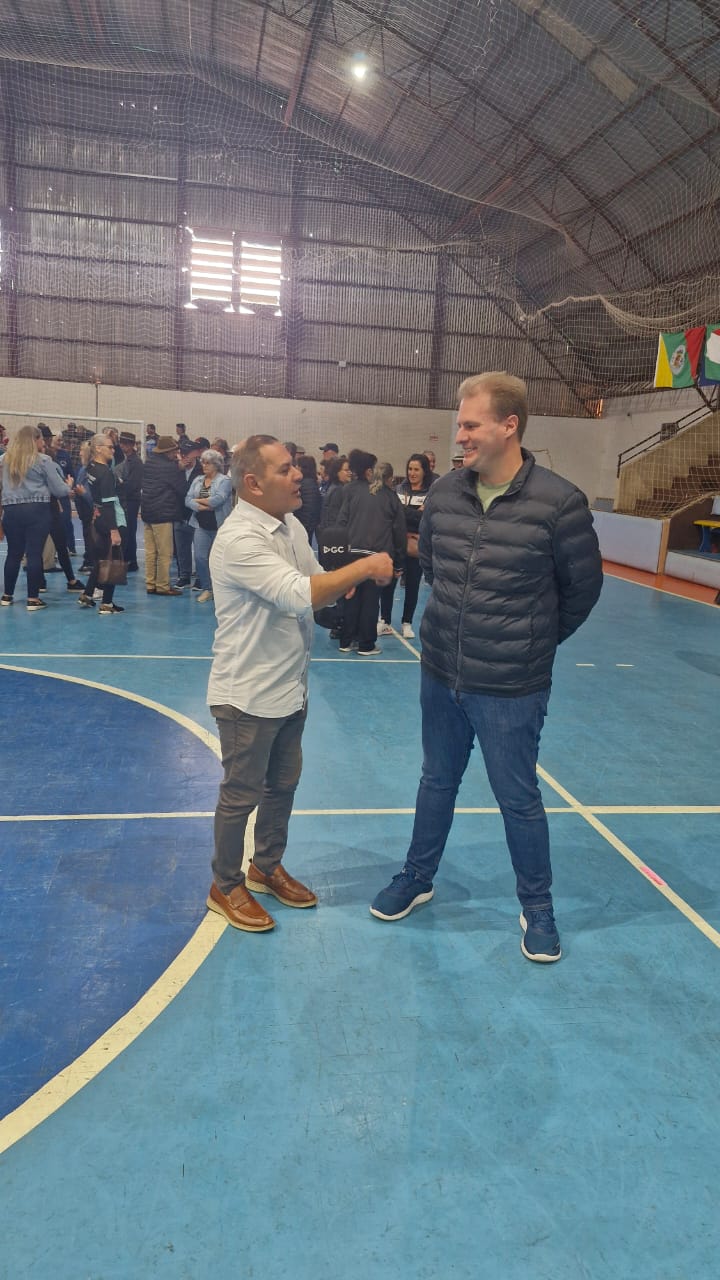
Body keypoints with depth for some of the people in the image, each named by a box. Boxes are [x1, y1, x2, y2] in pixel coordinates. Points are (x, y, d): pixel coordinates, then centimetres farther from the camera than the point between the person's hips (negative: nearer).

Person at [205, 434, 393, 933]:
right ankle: (226, 886, 28)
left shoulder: (293, 527, 5)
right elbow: (300, 594, -33)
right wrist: (364, 568, -25)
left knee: (283, 784, 21)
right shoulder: (239, 539, -24)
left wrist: (351, 579, -10)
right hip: (249, 695, -8)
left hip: (291, 688, 8)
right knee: (242, 794, 8)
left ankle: (267, 867, 42)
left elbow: (318, 590, 11)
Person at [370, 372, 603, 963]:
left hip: (510, 690, -4)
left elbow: (583, 587, -4)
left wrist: (534, 642, 7)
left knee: (518, 799, 11)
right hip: (439, 675, 4)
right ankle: (417, 879, 41)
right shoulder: (444, 492, -4)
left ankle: (537, 906, 33)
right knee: (437, 781, 21)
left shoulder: (558, 501, -17)